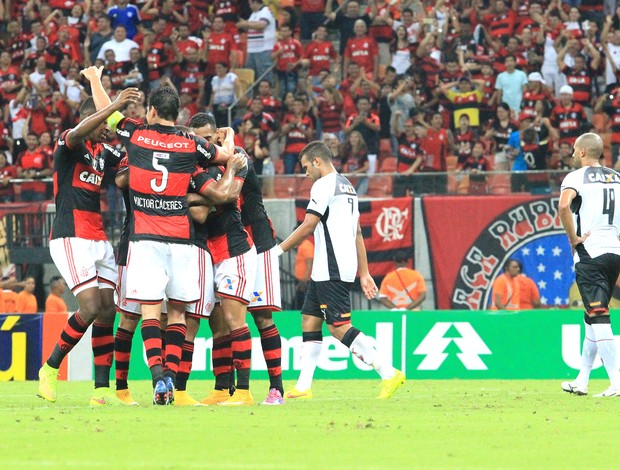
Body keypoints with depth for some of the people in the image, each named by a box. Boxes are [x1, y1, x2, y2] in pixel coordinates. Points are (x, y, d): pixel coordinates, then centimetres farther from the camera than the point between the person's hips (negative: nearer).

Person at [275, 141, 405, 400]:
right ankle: (303, 386, 8)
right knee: (309, 320, 10)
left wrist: (278, 250, -4)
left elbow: (307, 226, -13)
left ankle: (389, 373, -17)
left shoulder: (324, 185, -9)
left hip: (331, 270, -10)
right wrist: (364, 274, 21)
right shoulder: (347, 186, 20)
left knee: (339, 326, -12)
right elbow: (357, 233, 21)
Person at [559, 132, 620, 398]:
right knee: (593, 317, 17)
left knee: (598, 317, -11)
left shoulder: (576, 177, -6)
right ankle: (581, 381, 23)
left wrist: (573, 238, -13)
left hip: (589, 254, -7)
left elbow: (564, 206, -25)